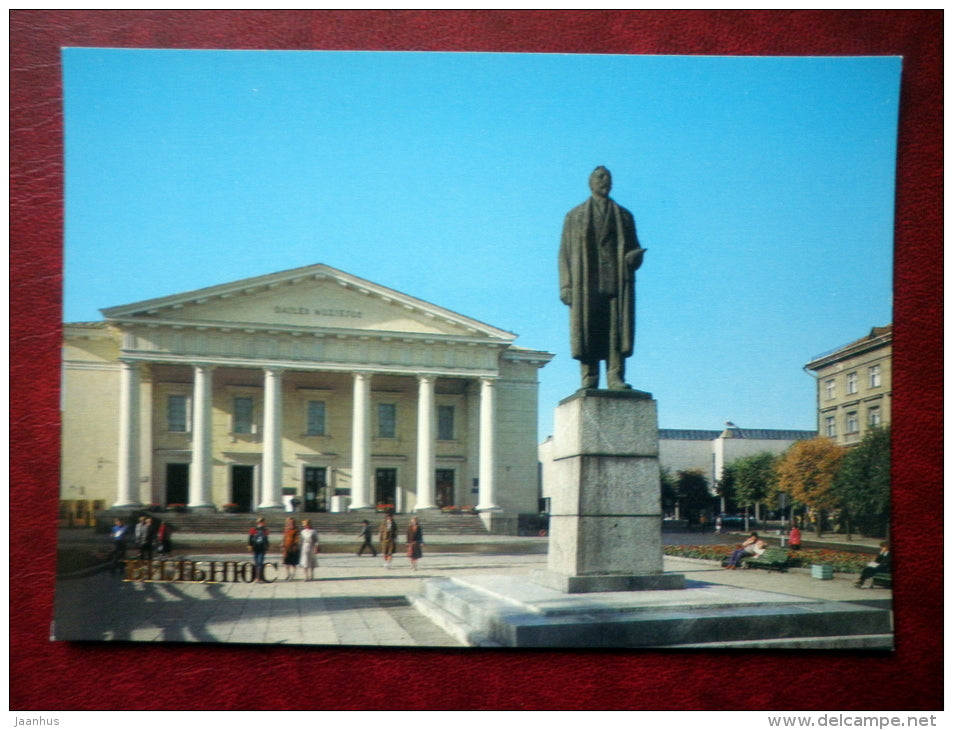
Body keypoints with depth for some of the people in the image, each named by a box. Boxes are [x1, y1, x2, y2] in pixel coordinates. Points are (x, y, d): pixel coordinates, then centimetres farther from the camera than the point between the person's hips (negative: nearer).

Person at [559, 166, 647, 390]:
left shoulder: (624, 216, 22)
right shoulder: (575, 216, 16)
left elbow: (633, 246, 19)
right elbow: (565, 253, 8)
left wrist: (634, 256, -7)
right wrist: (566, 286, -4)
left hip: (617, 282, 1)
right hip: (586, 285, -1)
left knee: (618, 328, -9)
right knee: (587, 331, -7)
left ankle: (616, 377, -11)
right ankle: (589, 380, -6)